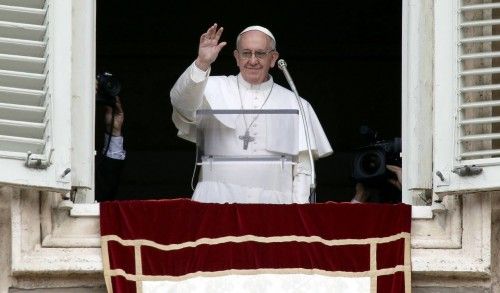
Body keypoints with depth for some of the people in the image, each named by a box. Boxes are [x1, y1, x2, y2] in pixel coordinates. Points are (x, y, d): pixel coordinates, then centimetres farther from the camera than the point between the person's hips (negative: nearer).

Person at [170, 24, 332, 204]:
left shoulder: (295, 105, 14)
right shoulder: (216, 89, 12)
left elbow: (303, 169, 10)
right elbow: (182, 104, -9)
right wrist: (202, 63, -22)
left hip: (271, 203, 1)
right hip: (217, 201, -1)